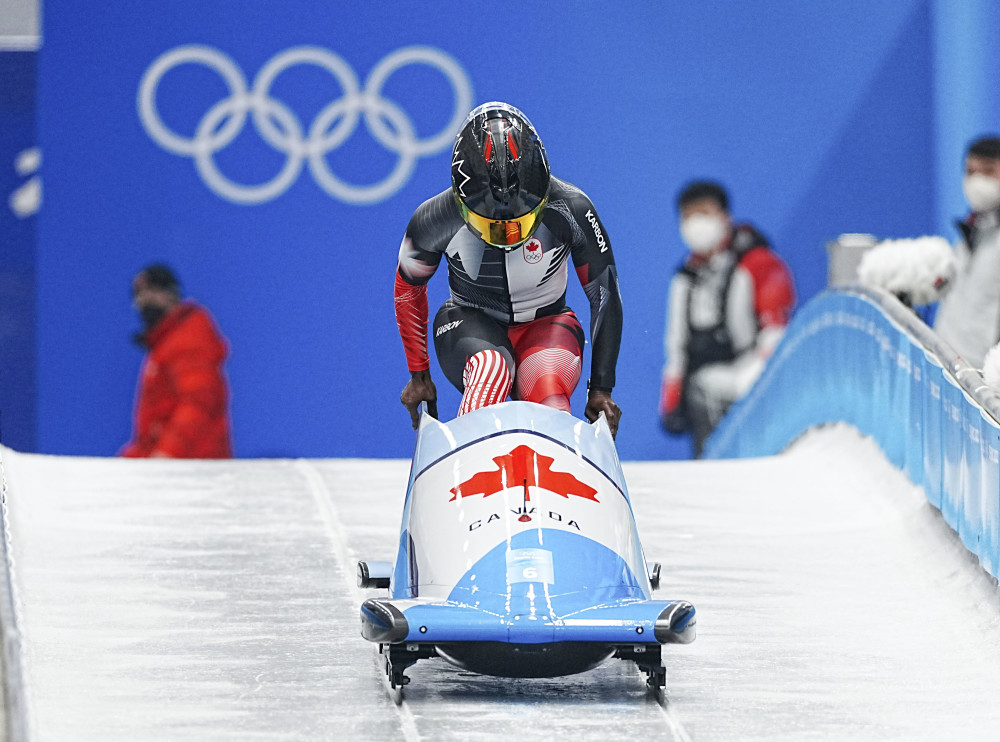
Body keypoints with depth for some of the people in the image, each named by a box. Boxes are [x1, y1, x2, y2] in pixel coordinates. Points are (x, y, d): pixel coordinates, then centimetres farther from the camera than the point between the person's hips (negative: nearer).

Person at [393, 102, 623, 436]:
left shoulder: (570, 209, -19)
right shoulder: (435, 220, -18)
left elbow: (605, 295, -5)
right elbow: (408, 289, 4)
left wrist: (601, 389, -6)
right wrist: (418, 376, 7)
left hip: (546, 328, 1)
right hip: (471, 328, -1)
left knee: (550, 394, -34)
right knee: (491, 369, -38)